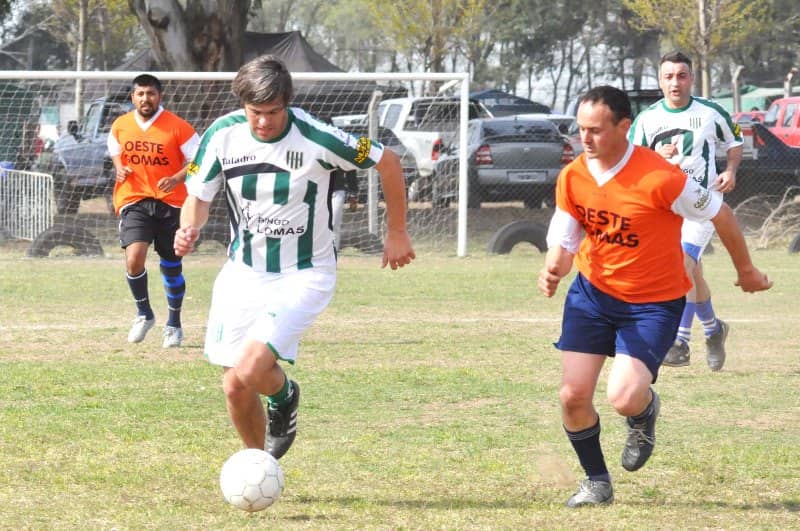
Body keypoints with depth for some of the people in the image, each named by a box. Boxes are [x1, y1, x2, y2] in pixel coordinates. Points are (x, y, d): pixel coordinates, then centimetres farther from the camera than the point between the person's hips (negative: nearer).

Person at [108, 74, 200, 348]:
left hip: (170, 202, -1)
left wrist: (176, 179, -22)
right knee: (133, 259, -18)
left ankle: (174, 324, 28)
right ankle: (144, 313, 7)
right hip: (133, 201, 1)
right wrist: (120, 169, 0)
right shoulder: (120, 126, 4)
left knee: (171, 266, 9)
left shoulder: (178, 127, -8)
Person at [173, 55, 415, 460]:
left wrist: (396, 232, 2)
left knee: (250, 371, -22)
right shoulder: (223, 135, -9)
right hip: (243, 272, 4)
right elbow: (198, 196, 4)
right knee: (235, 388, 1)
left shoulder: (315, 139, -20)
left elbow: (387, 162, -6)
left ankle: (283, 394, 16)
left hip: (304, 277, -4)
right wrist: (188, 230, -19)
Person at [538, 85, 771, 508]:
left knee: (624, 398, -20)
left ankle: (646, 413, 20)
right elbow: (562, 241, -1)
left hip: (653, 301, -5)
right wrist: (553, 269, -26)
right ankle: (597, 483, 21)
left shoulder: (659, 178, -26)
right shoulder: (572, 178, -9)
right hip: (592, 291, 5)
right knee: (573, 395, -4)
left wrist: (746, 271, 3)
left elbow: (719, 214, -12)